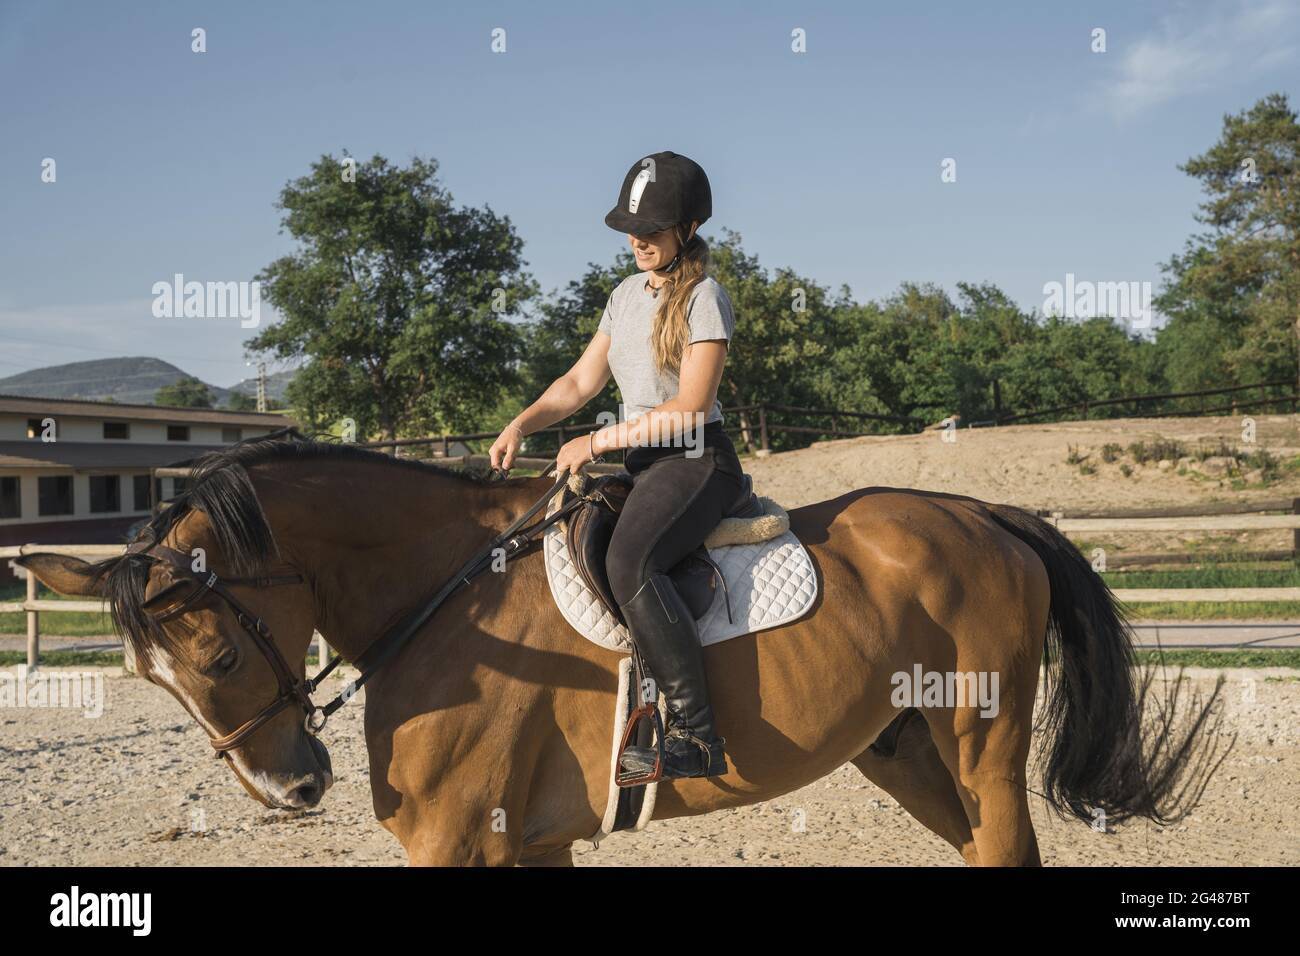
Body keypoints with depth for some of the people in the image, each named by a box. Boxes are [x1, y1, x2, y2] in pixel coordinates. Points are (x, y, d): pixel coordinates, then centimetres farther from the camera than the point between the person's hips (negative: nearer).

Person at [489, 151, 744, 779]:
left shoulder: (704, 298, -8)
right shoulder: (627, 294, 16)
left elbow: (688, 409, -16)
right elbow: (581, 382, 17)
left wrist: (600, 441, -15)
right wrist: (522, 424, 1)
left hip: (697, 461, -9)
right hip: (640, 462, 9)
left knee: (629, 563, -34)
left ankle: (696, 735, -34)